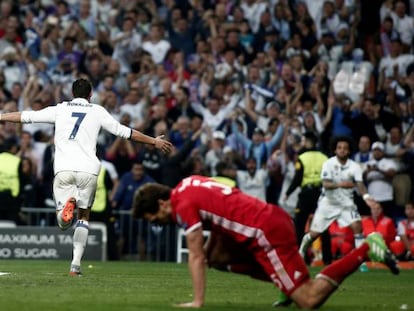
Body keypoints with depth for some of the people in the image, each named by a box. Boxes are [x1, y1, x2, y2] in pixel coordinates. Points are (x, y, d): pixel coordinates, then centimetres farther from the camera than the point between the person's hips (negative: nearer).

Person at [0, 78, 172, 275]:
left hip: (63, 169, 0)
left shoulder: (60, 109, 16)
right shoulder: (97, 111, 14)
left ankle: (69, 203, -34)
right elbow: (125, 132, 17)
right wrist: (154, 141, 28)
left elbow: (26, 116, 19)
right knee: (83, 216, 16)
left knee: (63, 223, 1)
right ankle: (76, 264, 3)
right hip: (88, 169, 0)